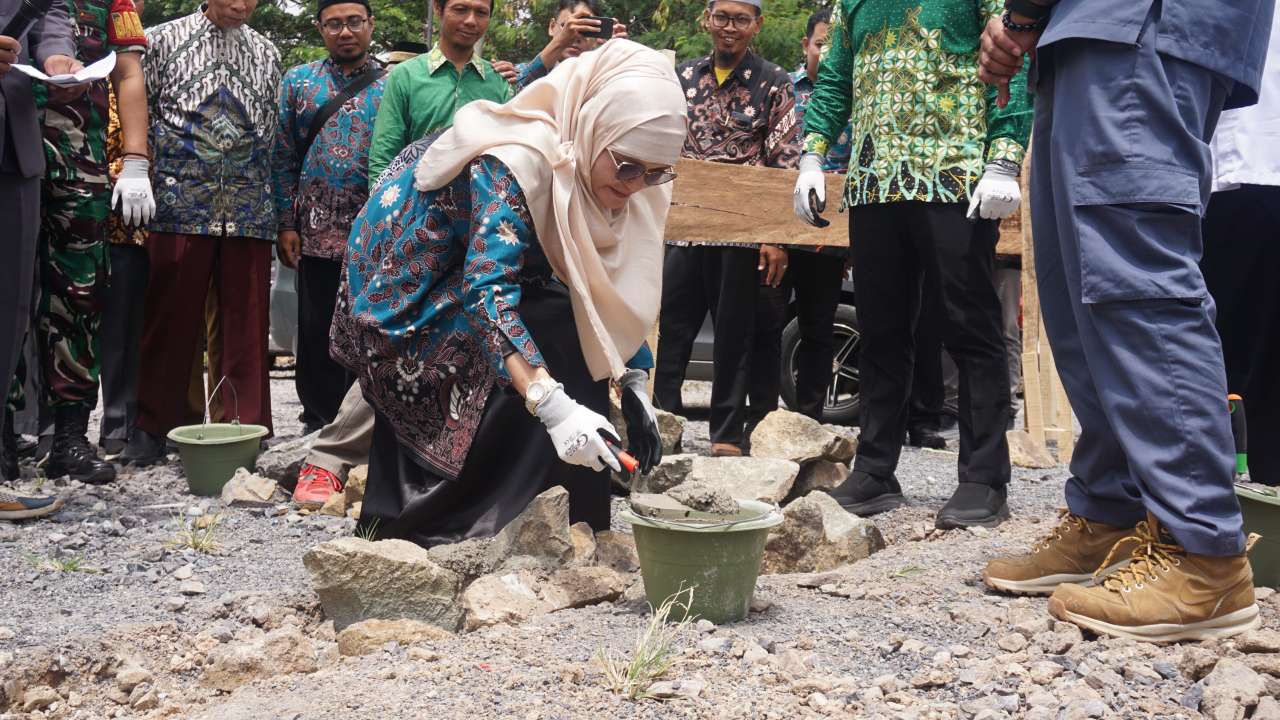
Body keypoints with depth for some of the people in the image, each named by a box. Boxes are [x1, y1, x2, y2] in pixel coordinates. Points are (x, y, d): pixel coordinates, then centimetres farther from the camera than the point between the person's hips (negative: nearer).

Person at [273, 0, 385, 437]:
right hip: (317, 230, 1)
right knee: (316, 332, 5)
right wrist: (286, 223, -1)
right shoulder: (298, 82, 8)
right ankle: (320, 422, 16)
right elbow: (283, 157, 6)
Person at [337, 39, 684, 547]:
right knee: (555, 334, -24)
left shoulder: (601, 173, -9)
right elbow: (487, 290, -45)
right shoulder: (515, 162, -34)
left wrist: (634, 385, -14)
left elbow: (618, 292, -2)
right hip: (408, 289, -9)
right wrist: (554, 405, -55)